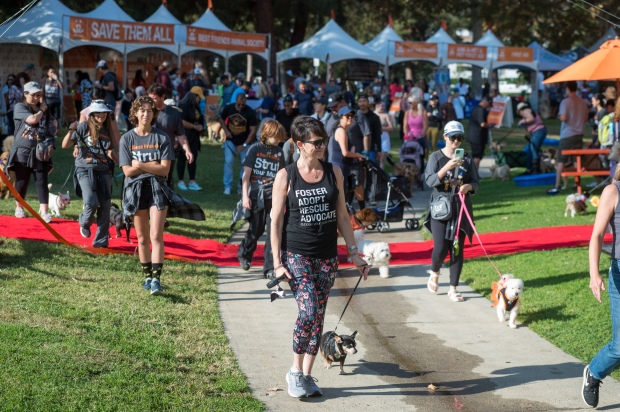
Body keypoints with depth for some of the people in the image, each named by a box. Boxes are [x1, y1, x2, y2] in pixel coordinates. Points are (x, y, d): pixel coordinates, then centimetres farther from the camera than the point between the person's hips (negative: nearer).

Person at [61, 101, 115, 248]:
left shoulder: (107, 131, 13)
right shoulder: (84, 127, -2)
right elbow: (65, 145, -5)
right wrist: (71, 131, -20)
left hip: (104, 171, 5)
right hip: (85, 170, -5)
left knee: (105, 207, -1)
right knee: (91, 203, -20)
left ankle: (101, 241, 9)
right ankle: (84, 223, 16)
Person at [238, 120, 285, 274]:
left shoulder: (279, 152, 8)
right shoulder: (255, 149, -2)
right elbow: (246, 175, -3)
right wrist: (245, 196, -8)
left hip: (273, 197, 2)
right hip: (256, 196, -2)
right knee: (256, 230, 10)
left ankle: (270, 268, 0)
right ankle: (244, 255, 38)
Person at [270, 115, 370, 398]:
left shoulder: (333, 173, 4)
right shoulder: (286, 177, -5)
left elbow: (342, 216, 9)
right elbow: (276, 221, -4)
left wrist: (354, 254, 6)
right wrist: (277, 262, -10)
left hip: (327, 257, 4)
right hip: (296, 255, -4)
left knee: (319, 317, 6)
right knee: (308, 311, -18)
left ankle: (307, 375, 18)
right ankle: (295, 372, 0)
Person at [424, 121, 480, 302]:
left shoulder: (466, 158, 5)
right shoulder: (436, 157, -2)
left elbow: (476, 182, 8)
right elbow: (429, 181, -13)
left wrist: (468, 187, -16)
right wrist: (447, 167, -26)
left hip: (461, 210, 2)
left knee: (457, 249, 1)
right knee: (440, 248, -9)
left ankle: (453, 288, 9)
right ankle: (434, 272, 24)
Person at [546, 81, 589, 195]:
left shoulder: (566, 102, -12)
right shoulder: (583, 102, 7)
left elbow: (563, 118, -19)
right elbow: (586, 119, 14)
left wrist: (559, 116, 1)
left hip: (567, 135, -5)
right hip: (579, 134, 5)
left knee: (560, 161, -2)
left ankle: (557, 186, -7)